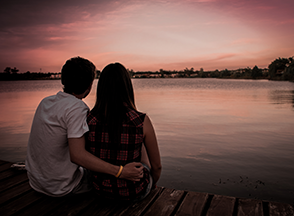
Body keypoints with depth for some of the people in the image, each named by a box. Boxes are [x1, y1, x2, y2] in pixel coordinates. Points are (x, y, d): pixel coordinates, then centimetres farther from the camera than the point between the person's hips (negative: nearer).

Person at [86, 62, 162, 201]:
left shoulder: (89, 120, -16)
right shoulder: (142, 121, -24)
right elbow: (157, 166, -12)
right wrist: (153, 183, 11)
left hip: (101, 189, 3)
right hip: (133, 192, -2)